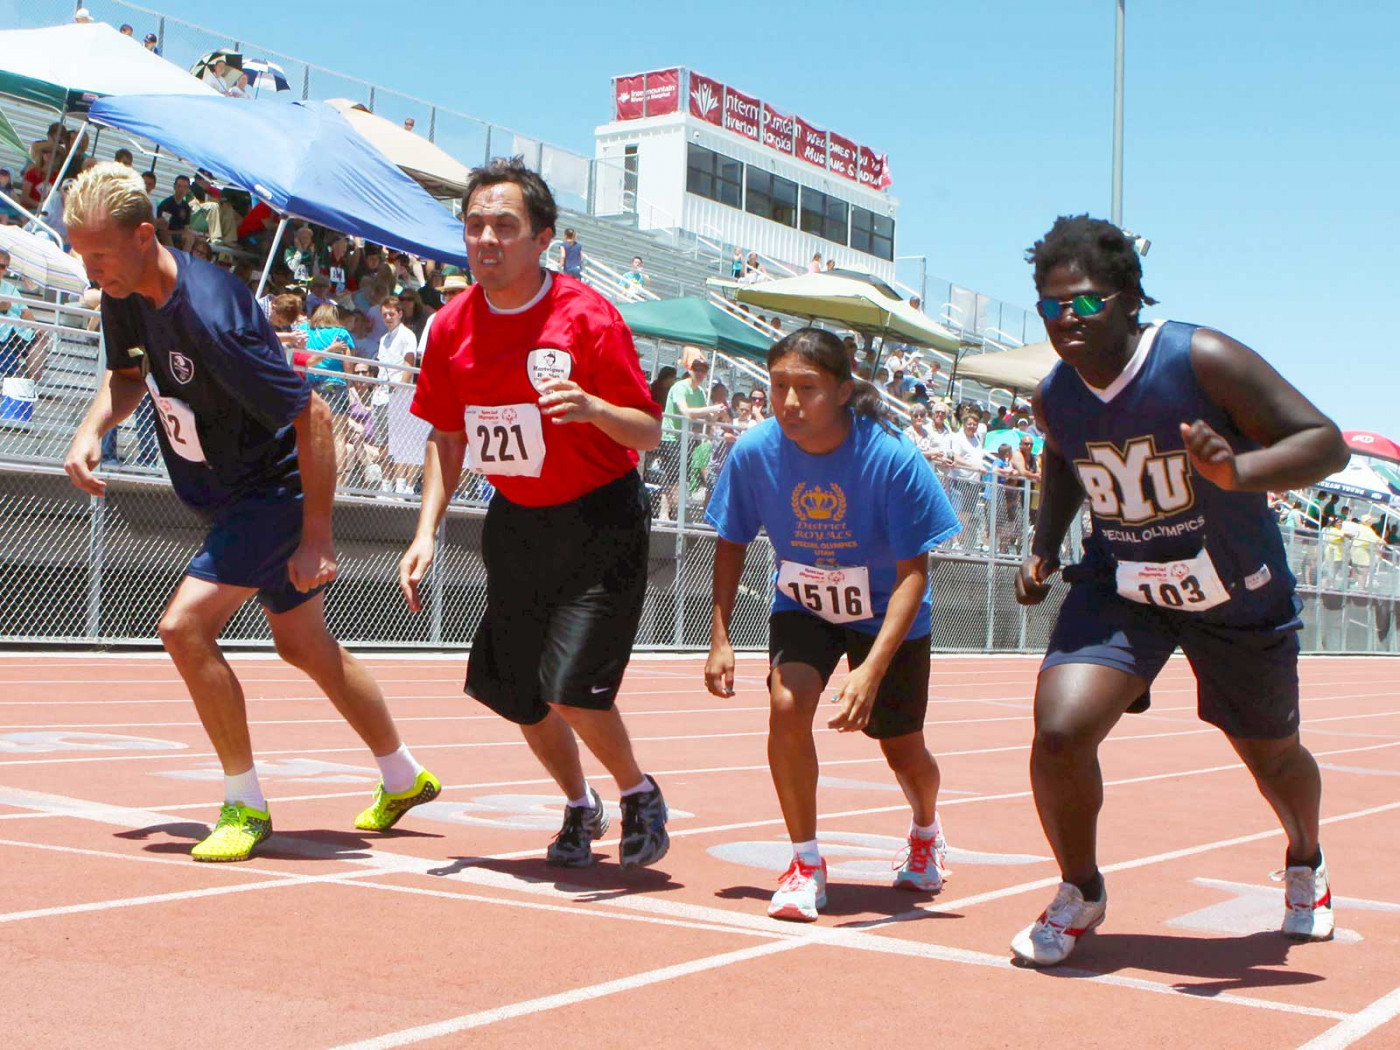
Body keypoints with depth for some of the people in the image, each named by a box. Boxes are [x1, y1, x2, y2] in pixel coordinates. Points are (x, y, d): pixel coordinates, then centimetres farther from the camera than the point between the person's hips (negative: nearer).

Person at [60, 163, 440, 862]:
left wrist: (317, 538, -25)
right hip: (228, 494, 10)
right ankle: (404, 779, 38)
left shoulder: (210, 315, -32)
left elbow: (311, 416, -28)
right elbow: (128, 374, 15)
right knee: (305, 647, 20)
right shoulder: (125, 294, -6)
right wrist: (92, 429, -6)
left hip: (275, 489, -10)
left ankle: (246, 805, -4)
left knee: (185, 626, -20)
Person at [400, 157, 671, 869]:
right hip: (516, 523, 6)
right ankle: (580, 808, 37)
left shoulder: (588, 316, -17)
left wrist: (593, 407, -35)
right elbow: (446, 438, 8)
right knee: (517, 692, 9)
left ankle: (639, 794, 17)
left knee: (570, 689, -14)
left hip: (599, 522, -5)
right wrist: (427, 532, -1)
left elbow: (649, 433, -14)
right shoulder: (452, 327, -3)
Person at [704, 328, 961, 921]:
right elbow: (731, 544, -5)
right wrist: (720, 638, -12)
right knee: (787, 705, -26)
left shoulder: (892, 458, -30)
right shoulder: (755, 452, -21)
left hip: (886, 615, -1)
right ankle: (806, 862, -7)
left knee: (903, 752, 9)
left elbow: (913, 572, -27)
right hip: (802, 605, 1)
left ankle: (926, 832, 47)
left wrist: (872, 670, -37)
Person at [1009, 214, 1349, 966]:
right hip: (1120, 586, 2)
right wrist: (1044, 546, 0)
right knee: (1060, 731, -21)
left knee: (1272, 755, 17)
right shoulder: (1053, 397, -10)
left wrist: (1238, 470, -44)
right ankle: (1080, 894, 7)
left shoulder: (1203, 361, -25)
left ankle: (1306, 862, 54)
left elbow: (1326, 443, -25)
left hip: (1238, 595, -2)